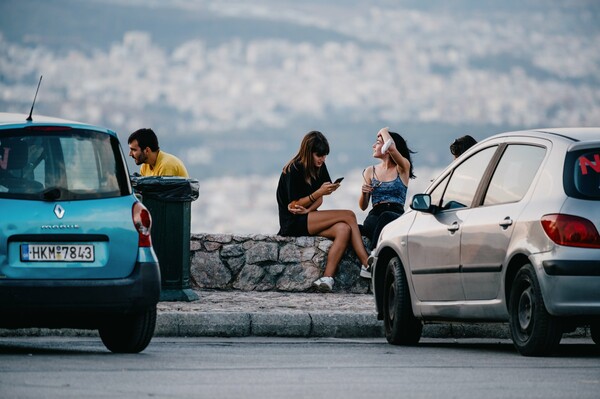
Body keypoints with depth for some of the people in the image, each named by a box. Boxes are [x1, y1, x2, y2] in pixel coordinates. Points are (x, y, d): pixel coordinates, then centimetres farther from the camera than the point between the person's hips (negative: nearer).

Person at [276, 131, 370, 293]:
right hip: (292, 224, -7)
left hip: (306, 218, 7)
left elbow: (319, 200, 11)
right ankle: (368, 265, -26)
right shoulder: (293, 170, -10)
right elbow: (293, 205, -11)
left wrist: (307, 210, -13)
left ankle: (327, 279, -36)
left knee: (343, 229, -25)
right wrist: (319, 192, -21)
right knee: (348, 215, -20)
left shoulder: (319, 167, 12)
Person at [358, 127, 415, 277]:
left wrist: (384, 131, 7)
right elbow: (363, 206, 22)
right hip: (375, 216, 2)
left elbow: (392, 148, -13)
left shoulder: (403, 168, 11)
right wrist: (364, 193, -1)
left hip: (397, 216, -2)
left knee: (386, 217, -40)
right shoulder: (370, 171, 21)